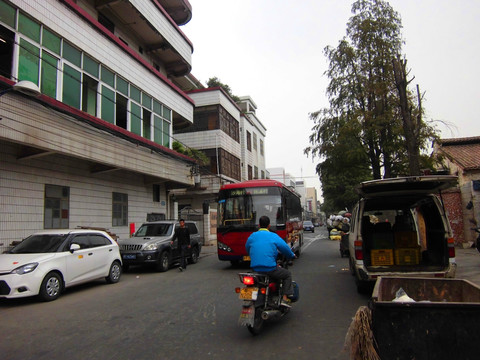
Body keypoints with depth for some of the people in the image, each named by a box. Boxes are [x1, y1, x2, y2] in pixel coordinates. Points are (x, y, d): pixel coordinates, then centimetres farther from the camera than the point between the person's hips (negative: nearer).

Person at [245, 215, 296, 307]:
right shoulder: (273, 236, -5)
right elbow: (285, 248, -4)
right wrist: (292, 255, 17)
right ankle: (285, 299, 7)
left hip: (255, 268, 5)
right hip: (270, 268, -5)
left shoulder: (252, 236, 6)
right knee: (287, 274, 18)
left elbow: (247, 249, 20)